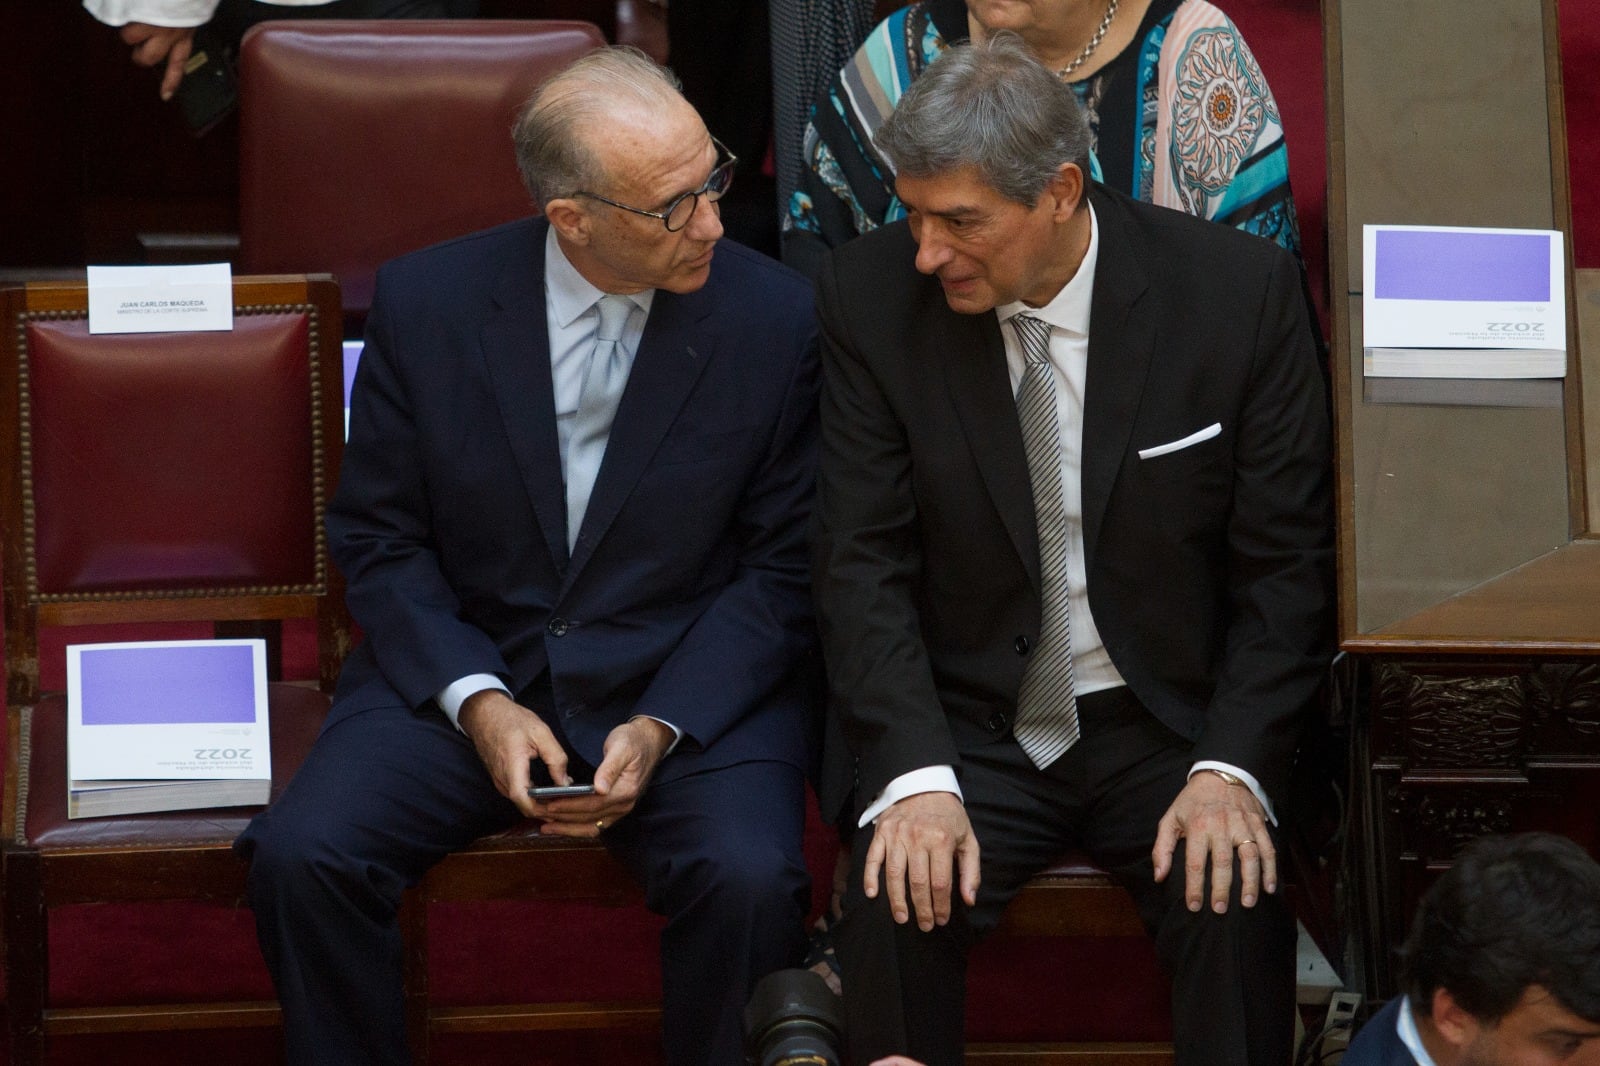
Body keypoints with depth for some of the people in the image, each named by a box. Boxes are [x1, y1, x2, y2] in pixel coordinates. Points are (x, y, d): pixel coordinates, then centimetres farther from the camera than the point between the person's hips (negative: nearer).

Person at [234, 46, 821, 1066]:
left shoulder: (778, 317, -6)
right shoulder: (426, 302, -3)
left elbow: (785, 569, -1)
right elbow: (378, 537, 3)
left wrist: (662, 725, -14)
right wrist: (478, 702, -12)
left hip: (696, 686, -1)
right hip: (464, 671, 1)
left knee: (750, 879, -30)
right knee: (300, 854, -22)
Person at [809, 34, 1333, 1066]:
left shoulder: (1240, 289, -9)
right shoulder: (872, 296, -6)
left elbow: (1286, 564, -4)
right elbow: (863, 563, -5)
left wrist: (1233, 769, -17)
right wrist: (915, 776, -19)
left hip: (1173, 725, -1)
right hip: (968, 727, 1)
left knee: (1236, 901, -29)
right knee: (899, 897, -28)